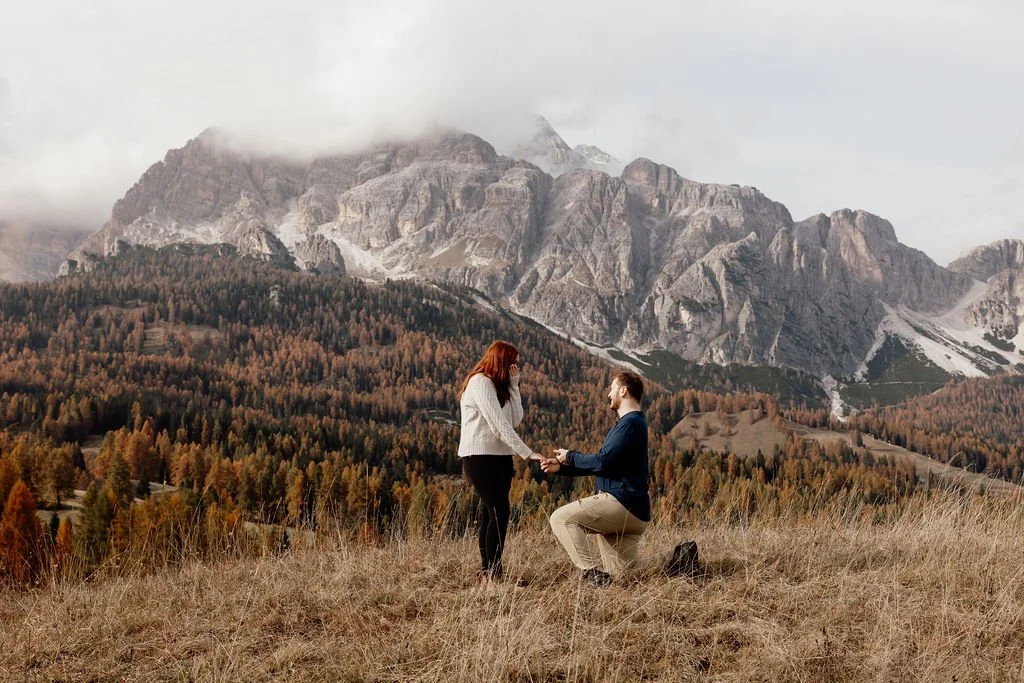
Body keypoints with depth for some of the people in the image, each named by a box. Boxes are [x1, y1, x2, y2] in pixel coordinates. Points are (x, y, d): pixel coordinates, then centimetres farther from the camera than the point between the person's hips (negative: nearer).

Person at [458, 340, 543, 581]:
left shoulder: (499, 386, 18)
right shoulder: (480, 383, -11)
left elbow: (515, 419, 6)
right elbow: (499, 424, -19)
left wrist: (513, 385, 1)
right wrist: (527, 453, -23)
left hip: (499, 457, 9)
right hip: (480, 457, -9)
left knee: (490, 514, 4)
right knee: (499, 512, -16)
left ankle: (487, 572, 4)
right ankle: (492, 573, -17)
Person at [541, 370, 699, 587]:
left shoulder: (631, 423, -12)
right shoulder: (630, 422, 22)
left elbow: (602, 462, -20)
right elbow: (602, 463, 23)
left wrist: (570, 456, -4)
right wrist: (562, 467, 15)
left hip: (620, 503, -10)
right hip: (633, 512, 10)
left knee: (560, 518, -11)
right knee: (622, 571, 11)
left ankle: (593, 572, -19)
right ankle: (679, 557, 5)